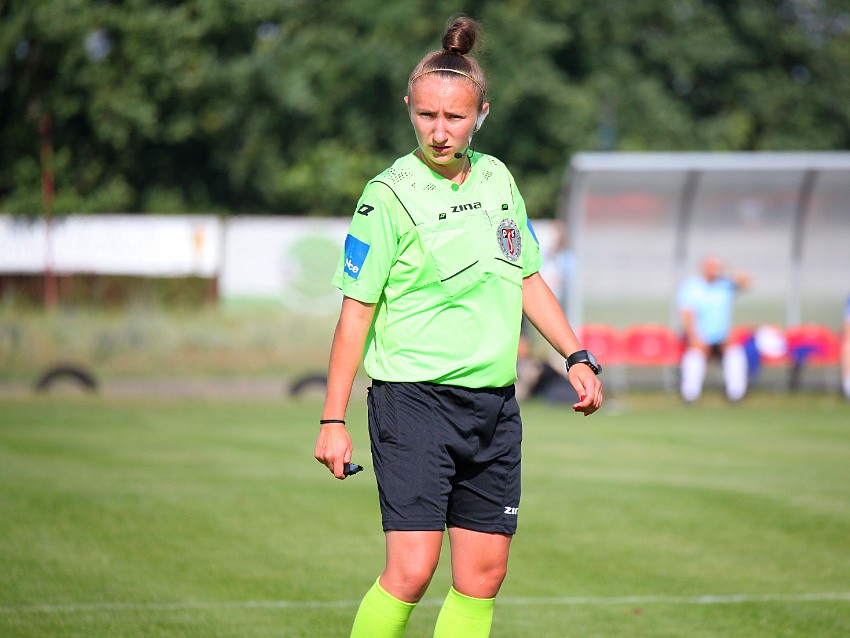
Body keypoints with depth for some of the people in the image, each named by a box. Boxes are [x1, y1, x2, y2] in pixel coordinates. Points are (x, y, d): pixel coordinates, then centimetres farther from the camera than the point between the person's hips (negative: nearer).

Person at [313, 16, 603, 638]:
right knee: (411, 570, -15)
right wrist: (333, 419, -9)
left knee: (484, 574, 4)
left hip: (494, 404, 6)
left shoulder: (498, 180, 9)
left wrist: (578, 357, 15)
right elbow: (357, 310, -7)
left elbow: (527, 280, 21)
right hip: (413, 399, -6)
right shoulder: (390, 196, -8)